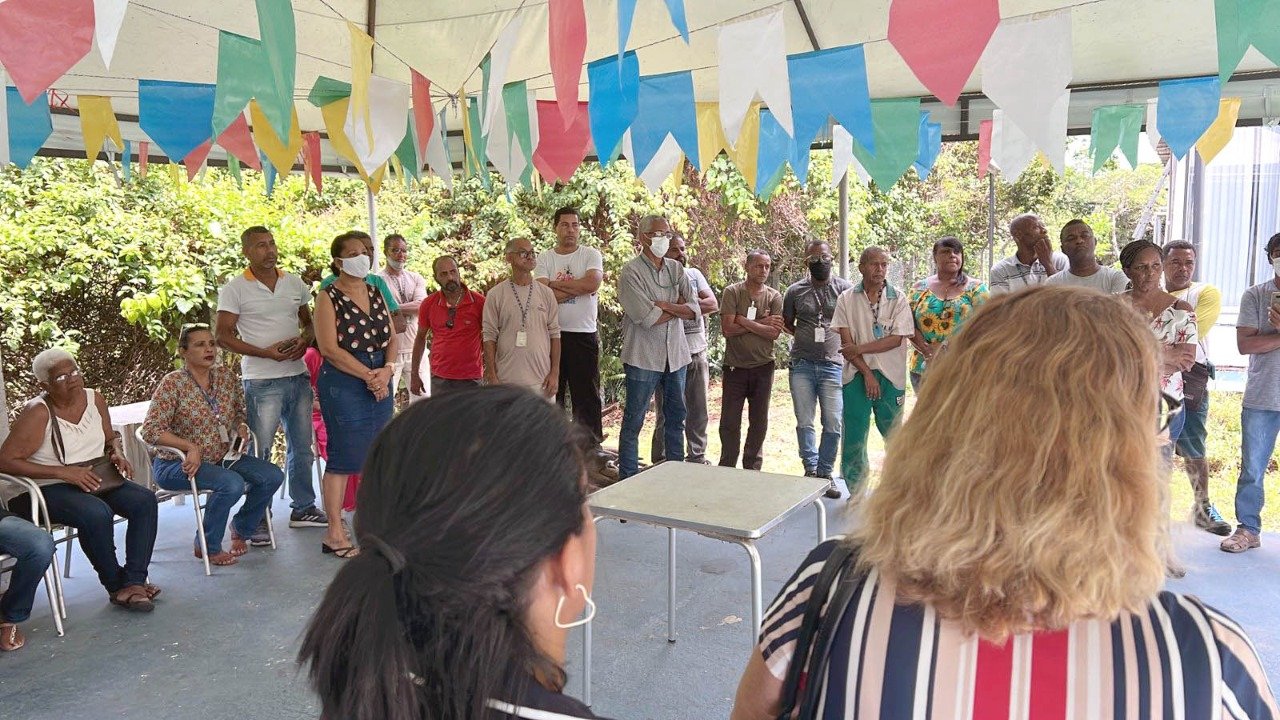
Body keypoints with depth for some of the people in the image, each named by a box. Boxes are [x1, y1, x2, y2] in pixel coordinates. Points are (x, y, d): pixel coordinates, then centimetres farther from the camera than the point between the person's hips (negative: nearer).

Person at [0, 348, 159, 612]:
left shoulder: (94, 398, 4)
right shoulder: (38, 412, -14)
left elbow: (110, 436, 22)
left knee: (145, 500, -19)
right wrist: (63, 472, -23)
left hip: (98, 480, 6)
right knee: (97, 513, -34)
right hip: (48, 489, -6)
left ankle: (133, 581, -18)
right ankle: (116, 586, -14)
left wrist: (118, 453, -1)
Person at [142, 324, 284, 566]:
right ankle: (207, 547, -8)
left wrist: (241, 426, -3)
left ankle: (241, 528, 16)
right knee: (232, 483, -32)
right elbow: (150, 430, -17)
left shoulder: (225, 376, 4)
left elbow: (239, 412, 20)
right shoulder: (172, 383, -13)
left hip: (221, 457, 7)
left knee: (273, 476, -10)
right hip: (176, 464, -6)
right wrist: (190, 447, -26)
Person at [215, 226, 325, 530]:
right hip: (262, 382, -5)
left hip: (298, 377, 5)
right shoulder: (235, 289, -5)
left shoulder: (295, 283, 9)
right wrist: (266, 352, -16)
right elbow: (222, 336, -7)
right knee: (259, 452, -1)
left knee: (302, 447, 14)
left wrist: (305, 340, -5)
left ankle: (303, 508, 27)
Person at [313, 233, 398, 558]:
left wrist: (387, 370, -6)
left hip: (380, 380, 6)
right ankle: (335, 534, 5)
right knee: (344, 456, -3)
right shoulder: (329, 297, -5)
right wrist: (368, 375, -14)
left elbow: (392, 338, 12)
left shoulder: (376, 293, 14)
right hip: (343, 382, -6)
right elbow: (329, 348, -13)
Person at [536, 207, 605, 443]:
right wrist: (579, 287, -12)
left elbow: (592, 284, -16)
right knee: (550, 393, 8)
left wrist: (555, 283, -9)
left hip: (584, 335, -1)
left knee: (587, 395, 3)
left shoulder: (591, 255, 3)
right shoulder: (544, 258, 6)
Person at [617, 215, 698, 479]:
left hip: (677, 355, 6)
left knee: (676, 417, 15)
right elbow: (647, 318, -19)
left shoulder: (675, 269, 9)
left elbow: (694, 309, 1)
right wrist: (678, 308, -5)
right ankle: (628, 478, 12)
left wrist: (665, 305, -15)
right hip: (644, 357, -6)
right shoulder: (631, 272, -9)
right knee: (634, 421, 2)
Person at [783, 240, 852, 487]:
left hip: (833, 365, -1)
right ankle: (811, 469, 16)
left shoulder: (845, 289, 4)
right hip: (802, 365, 1)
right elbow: (787, 324, 20)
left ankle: (825, 473, 13)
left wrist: (837, 333, -3)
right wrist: (805, 337, 6)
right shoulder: (795, 291, 9)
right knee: (804, 422, 3)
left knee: (834, 424, -1)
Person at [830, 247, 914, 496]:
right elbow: (846, 342, -3)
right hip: (856, 375, 0)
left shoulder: (898, 299, 2)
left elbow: (897, 339, -7)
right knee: (854, 436, 1)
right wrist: (867, 373, -10)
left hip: (890, 376, 0)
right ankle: (856, 492, 13)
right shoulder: (847, 299, 3)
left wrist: (860, 348, -12)